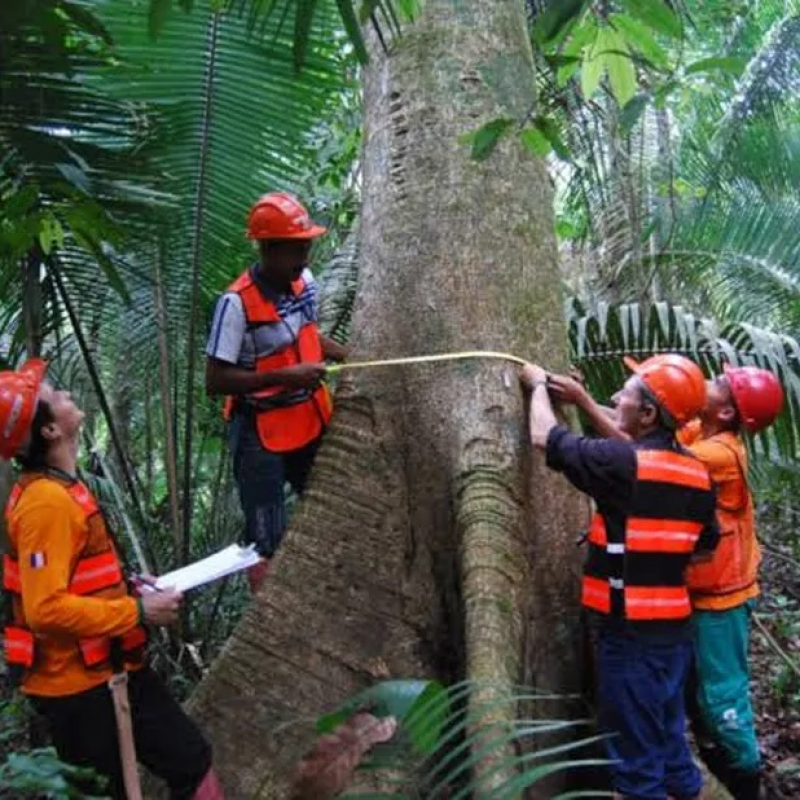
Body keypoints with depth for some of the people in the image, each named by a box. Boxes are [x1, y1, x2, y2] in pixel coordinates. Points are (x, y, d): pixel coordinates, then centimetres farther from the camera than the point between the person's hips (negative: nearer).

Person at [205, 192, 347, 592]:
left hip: (312, 422, 7)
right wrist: (284, 376, -28)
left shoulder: (305, 280, -4)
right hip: (261, 436, -7)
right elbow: (215, 380, -22)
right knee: (266, 541, 3)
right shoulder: (237, 302, -23)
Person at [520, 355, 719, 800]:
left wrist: (539, 385, 8)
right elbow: (705, 547, 13)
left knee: (636, 750, 5)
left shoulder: (623, 463, -19)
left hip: (632, 630, -7)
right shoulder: (697, 473, 3)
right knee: (669, 737, 21)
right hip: (675, 625, 8)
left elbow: (545, 437, -8)